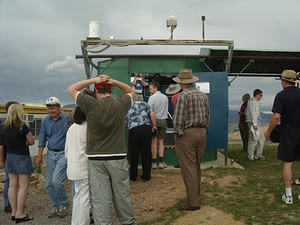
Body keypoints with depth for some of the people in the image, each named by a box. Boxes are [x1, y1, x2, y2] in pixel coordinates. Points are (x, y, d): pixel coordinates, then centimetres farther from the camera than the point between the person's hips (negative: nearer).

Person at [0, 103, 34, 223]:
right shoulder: (22, 126, -16)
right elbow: (31, 141, -10)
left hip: (10, 158, 7)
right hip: (22, 158, -7)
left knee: (13, 185, 12)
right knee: (23, 186, 1)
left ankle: (14, 212, 20)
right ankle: (20, 214, 3)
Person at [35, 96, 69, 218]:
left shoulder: (67, 119, -8)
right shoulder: (46, 120, 8)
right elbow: (42, 138, 11)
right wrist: (39, 156, 6)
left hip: (63, 154, -5)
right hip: (51, 154, 6)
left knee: (57, 181, -16)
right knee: (49, 184, 6)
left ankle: (64, 205, 7)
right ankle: (56, 207, 23)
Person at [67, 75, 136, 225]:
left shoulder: (91, 105, -5)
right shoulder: (121, 104, -1)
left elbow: (71, 89, 9)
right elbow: (131, 91, 21)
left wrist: (93, 80, 4)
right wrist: (114, 82, 7)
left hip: (96, 159, -1)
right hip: (118, 158, 2)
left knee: (100, 198, 3)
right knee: (122, 194, 16)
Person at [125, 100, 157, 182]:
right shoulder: (143, 103, 15)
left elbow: (125, 124, 18)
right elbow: (152, 114, 3)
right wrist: (154, 125, 9)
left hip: (134, 130, 0)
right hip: (146, 128, 0)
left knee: (133, 153, 13)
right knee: (146, 152, 10)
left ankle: (133, 175, 21)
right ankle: (146, 175, 16)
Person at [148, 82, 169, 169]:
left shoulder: (152, 97, -8)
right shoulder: (165, 97, 10)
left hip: (155, 120, -5)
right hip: (163, 120, 5)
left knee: (154, 142, 0)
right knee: (161, 141, 9)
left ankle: (154, 162, 3)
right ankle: (161, 162, 6)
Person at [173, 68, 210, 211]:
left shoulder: (183, 96, -12)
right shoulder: (203, 95, 10)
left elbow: (178, 119, -15)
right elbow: (207, 117, 13)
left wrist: (178, 134, -6)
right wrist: (204, 132, 19)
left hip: (187, 134, -7)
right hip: (202, 133, 7)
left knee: (188, 168, -3)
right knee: (196, 166, 17)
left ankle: (193, 202, 0)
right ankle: (195, 195, 28)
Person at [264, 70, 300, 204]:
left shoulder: (281, 96, -8)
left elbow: (276, 116, -16)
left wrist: (268, 132, -4)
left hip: (288, 133, -3)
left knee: (287, 163, 6)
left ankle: (288, 195, 9)